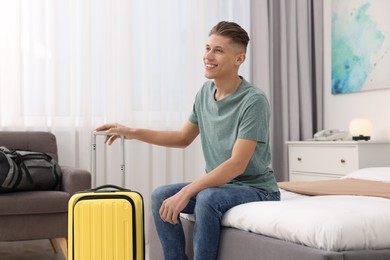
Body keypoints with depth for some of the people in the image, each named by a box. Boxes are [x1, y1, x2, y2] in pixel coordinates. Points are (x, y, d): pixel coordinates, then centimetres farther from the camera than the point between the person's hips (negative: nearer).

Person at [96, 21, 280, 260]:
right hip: (220, 184, 7)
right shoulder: (206, 92, 3)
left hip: (256, 188, -7)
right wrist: (132, 133, 7)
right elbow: (183, 138, 15)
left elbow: (237, 164, -26)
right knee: (161, 196, -10)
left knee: (207, 198, -34)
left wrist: (186, 192, -32)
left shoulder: (254, 101, -20)